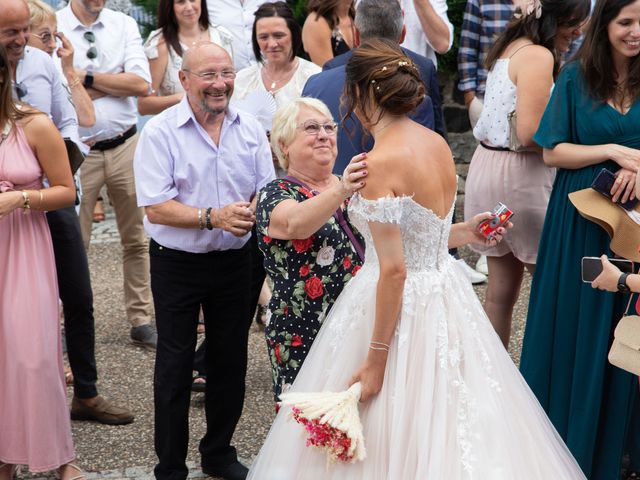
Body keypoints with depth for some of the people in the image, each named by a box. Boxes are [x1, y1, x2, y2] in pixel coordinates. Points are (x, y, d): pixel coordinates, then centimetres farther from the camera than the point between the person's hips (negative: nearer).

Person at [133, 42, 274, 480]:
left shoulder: (250, 129, 2)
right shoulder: (161, 132, -11)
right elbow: (156, 208, -17)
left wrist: (251, 211, -18)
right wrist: (213, 217, -27)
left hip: (235, 261, 4)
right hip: (177, 264, -4)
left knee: (230, 361, 14)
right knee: (175, 366, 4)